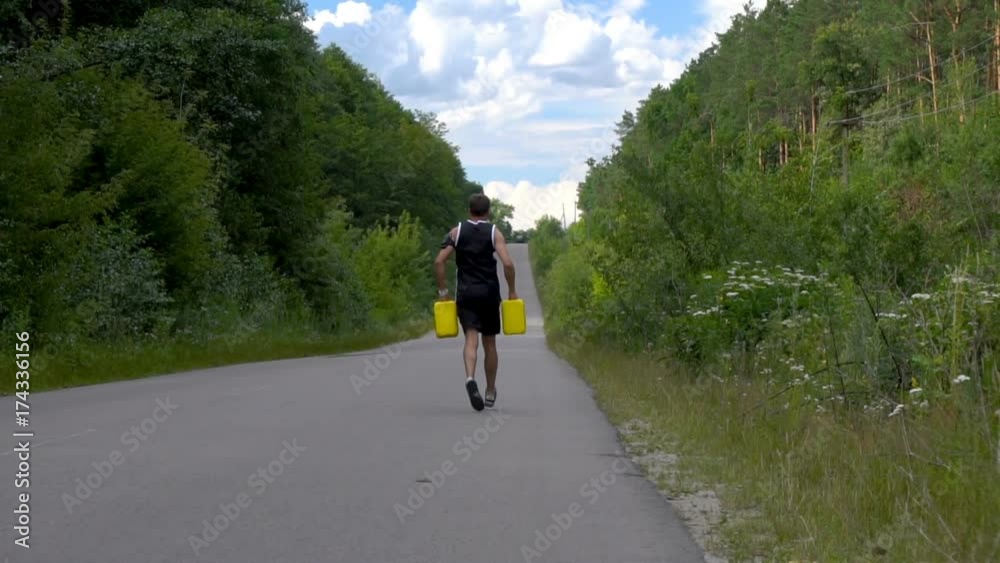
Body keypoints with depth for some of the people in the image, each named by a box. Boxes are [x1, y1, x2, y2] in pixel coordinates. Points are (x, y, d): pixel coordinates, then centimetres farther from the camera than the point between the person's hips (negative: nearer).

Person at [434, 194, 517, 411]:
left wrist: (442, 291, 3)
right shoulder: (494, 233, 1)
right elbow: (507, 263, -12)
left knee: (471, 338, -8)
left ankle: (470, 378, -37)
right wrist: (512, 291, -2)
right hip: (489, 293, 0)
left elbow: (439, 261, -3)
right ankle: (491, 392, 23)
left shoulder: (457, 232, 6)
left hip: (465, 293, 0)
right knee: (489, 343, 12)